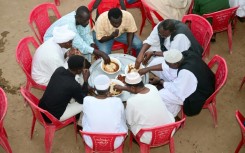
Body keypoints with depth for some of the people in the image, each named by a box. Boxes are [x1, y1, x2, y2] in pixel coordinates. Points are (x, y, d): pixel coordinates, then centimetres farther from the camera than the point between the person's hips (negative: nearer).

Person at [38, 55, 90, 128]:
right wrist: (86, 80, -4)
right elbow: (83, 100, -5)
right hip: (53, 117, -7)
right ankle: (81, 123, 29)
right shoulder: (74, 85, -27)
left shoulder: (59, 70, -8)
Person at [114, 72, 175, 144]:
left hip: (149, 138, -4)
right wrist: (122, 88, 26)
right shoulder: (152, 87, -10)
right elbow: (137, 88, 14)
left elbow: (130, 122, -7)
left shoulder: (131, 101, -25)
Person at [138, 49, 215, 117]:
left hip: (199, 96, -9)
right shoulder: (186, 54, -13)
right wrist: (148, 69, -1)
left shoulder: (185, 72, -36)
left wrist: (160, 81, -7)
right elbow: (165, 66, 0)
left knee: (161, 96, -14)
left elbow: (175, 89, -21)